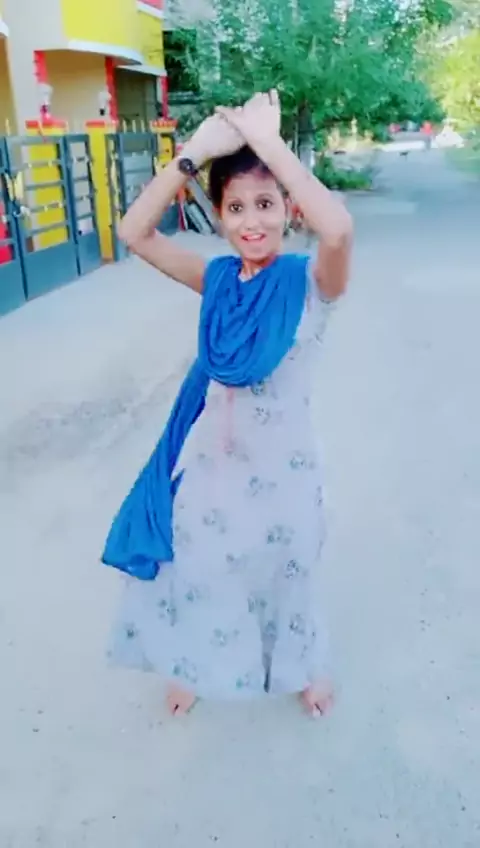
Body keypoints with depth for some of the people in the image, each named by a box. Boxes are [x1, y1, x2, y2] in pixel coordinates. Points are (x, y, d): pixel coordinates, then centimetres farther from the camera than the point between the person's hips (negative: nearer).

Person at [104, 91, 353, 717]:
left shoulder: (310, 282, -15)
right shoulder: (217, 278, -3)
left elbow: (339, 230, -38)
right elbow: (134, 232, -12)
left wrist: (268, 140, -31)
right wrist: (196, 151, -21)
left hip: (279, 462, -3)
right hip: (211, 455, 3)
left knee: (284, 569, 20)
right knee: (202, 564, 21)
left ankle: (304, 663, 53)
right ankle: (200, 663, 52)